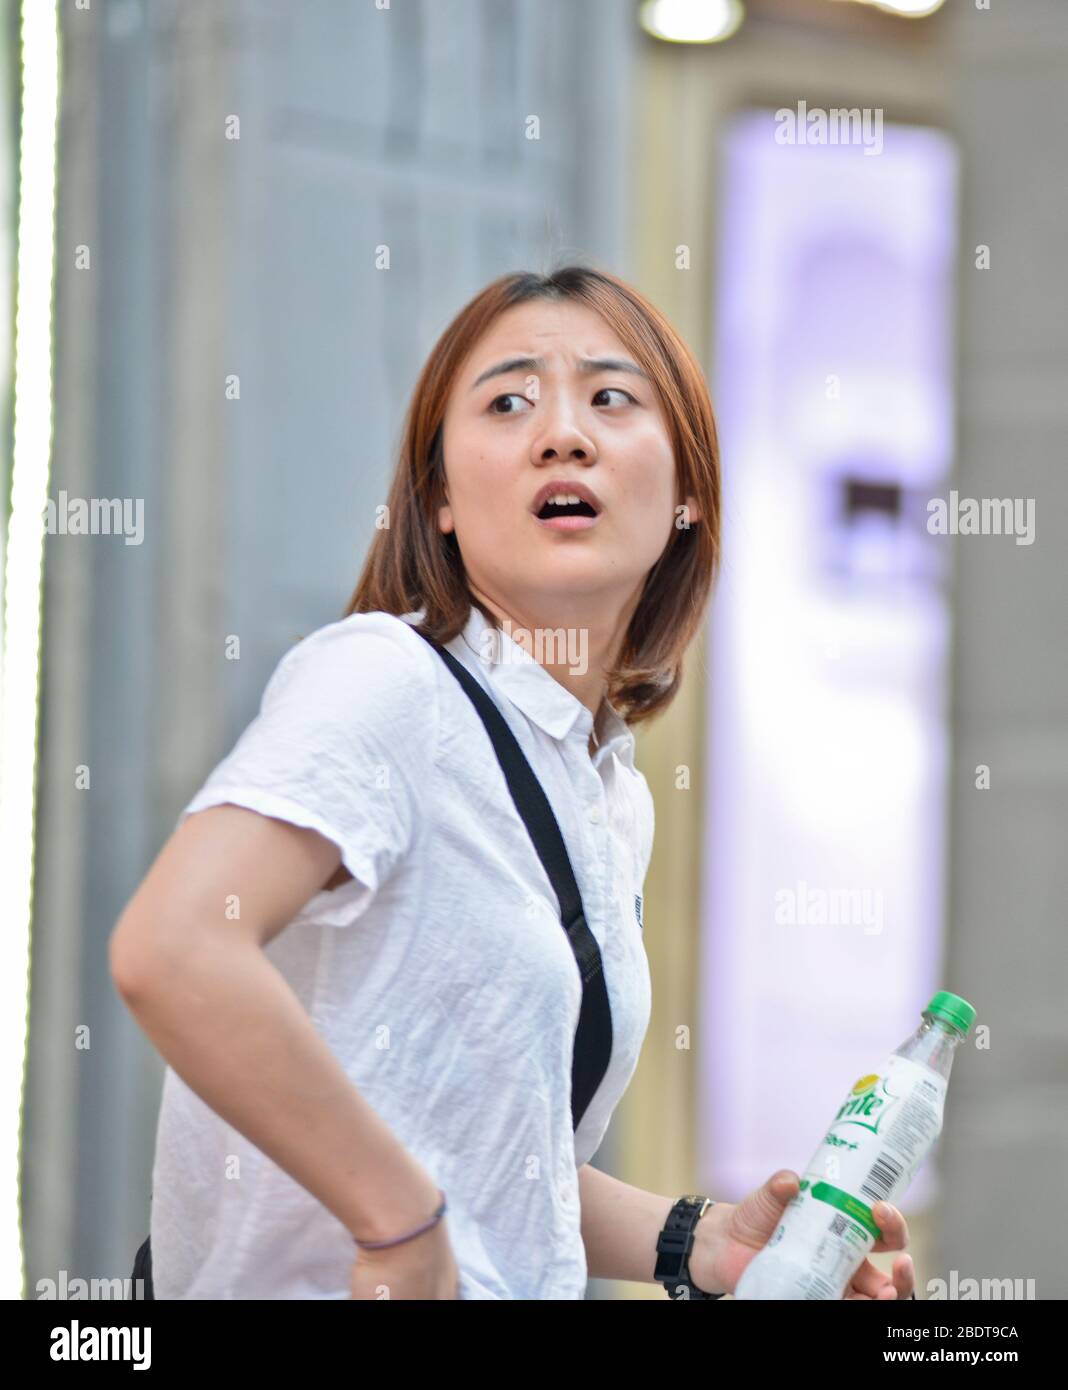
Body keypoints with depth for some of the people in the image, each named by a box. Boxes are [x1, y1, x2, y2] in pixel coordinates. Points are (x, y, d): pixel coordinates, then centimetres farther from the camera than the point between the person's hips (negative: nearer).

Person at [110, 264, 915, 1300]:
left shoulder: (615, 799, 13)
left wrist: (701, 1243, 6)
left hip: (517, 1288, 6)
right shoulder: (381, 678, -11)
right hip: (324, 1289, -6)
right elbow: (170, 949, -28)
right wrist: (404, 1225, -21)